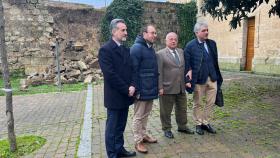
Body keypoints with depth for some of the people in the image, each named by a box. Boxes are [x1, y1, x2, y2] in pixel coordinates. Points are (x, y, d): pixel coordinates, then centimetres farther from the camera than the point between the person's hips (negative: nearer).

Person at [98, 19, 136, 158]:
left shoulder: (126, 50, 12)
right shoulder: (105, 49, -13)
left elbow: (131, 70, 11)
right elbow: (110, 75, -20)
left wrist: (132, 86, -6)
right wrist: (126, 90, -15)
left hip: (125, 95, 7)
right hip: (115, 96, -7)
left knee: (120, 126, 18)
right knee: (112, 127, 7)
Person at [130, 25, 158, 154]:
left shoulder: (150, 48, 14)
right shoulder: (137, 48, -14)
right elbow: (133, 70, -18)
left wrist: (155, 86, 17)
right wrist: (135, 88, -20)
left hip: (150, 88, 8)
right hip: (142, 89, -8)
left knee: (145, 114, 18)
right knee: (139, 116, 4)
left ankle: (143, 135, 33)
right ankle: (138, 141, 16)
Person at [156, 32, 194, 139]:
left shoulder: (181, 52, 11)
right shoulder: (160, 54, -7)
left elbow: (184, 67, 16)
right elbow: (159, 72, -11)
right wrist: (160, 87, -15)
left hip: (181, 87, 6)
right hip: (167, 88, -6)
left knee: (182, 109, 18)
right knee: (166, 111, 7)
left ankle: (182, 126, 36)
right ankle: (167, 129, 24)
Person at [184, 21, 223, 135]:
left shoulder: (212, 43, 7)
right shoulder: (190, 46, -9)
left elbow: (215, 61, 10)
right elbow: (187, 64, -10)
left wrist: (218, 76, 8)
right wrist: (190, 80, -14)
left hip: (212, 78, 5)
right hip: (199, 79, -5)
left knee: (211, 102, 11)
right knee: (198, 103, 10)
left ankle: (206, 123, 27)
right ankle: (198, 124, 25)